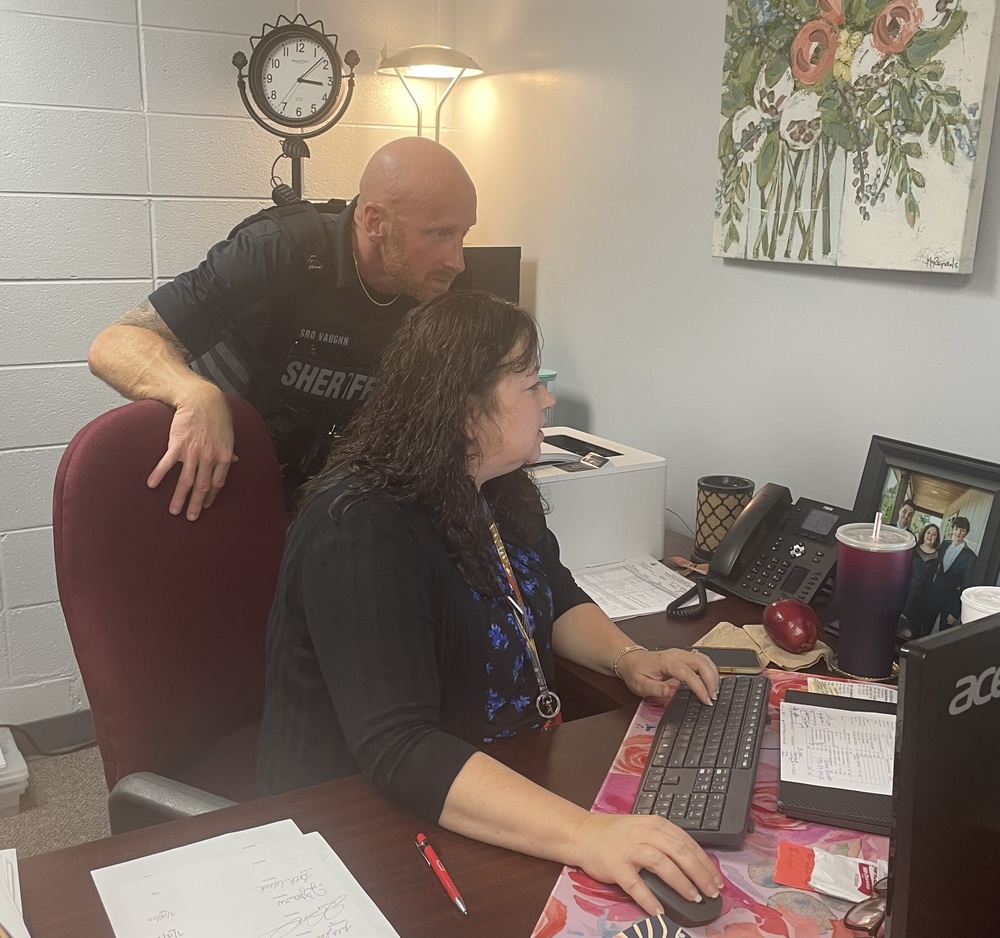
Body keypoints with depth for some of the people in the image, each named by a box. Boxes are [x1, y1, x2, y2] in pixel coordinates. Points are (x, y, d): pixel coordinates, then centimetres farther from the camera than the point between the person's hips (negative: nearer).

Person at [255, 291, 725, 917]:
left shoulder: (498, 491, 2)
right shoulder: (362, 535, -26)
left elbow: (554, 596, 17)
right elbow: (398, 749, -35)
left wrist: (628, 658, -2)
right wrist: (585, 834, -44)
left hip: (518, 769, 8)